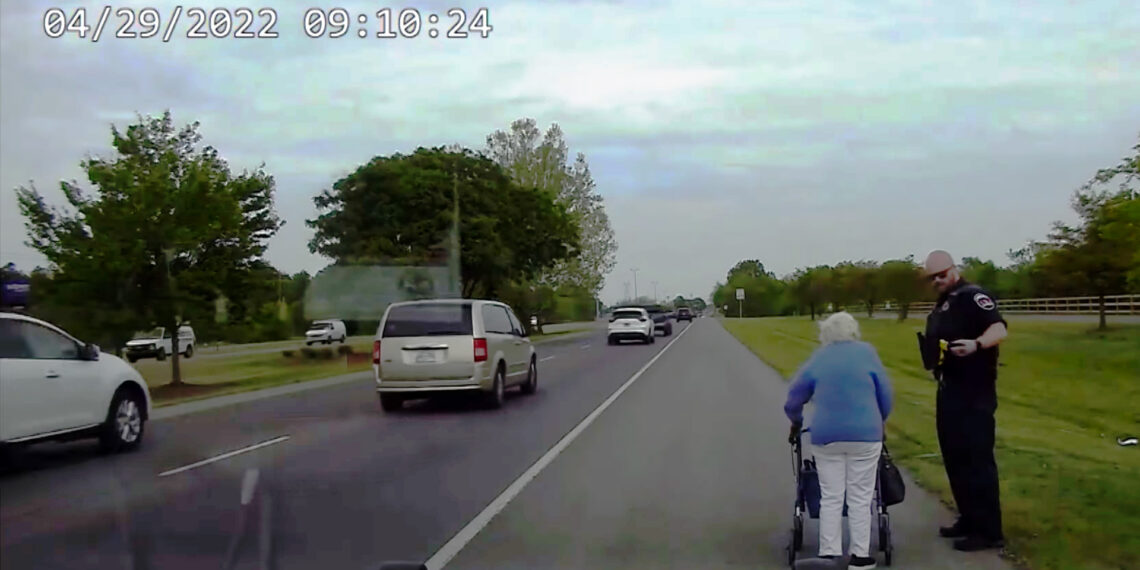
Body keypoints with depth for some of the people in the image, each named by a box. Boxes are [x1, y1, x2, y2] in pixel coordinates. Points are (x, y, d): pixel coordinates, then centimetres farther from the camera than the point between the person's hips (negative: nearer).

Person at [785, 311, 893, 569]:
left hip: (826, 436, 1)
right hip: (864, 434, -1)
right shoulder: (866, 352, 4)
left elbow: (794, 398, 15)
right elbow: (885, 394, 6)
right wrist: (878, 422, 23)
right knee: (860, 497, 5)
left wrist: (797, 422, 33)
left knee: (830, 497, 7)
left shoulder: (817, 359, 9)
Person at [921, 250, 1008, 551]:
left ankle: (989, 531, 0)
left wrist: (975, 344, -45)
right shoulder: (941, 305, 17)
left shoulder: (972, 295, -12)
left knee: (977, 460, -6)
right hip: (949, 391, 10)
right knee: (955, 458, 15)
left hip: (974, 393, -10)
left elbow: (999, 328, -28)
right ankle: (969, 519, 25)